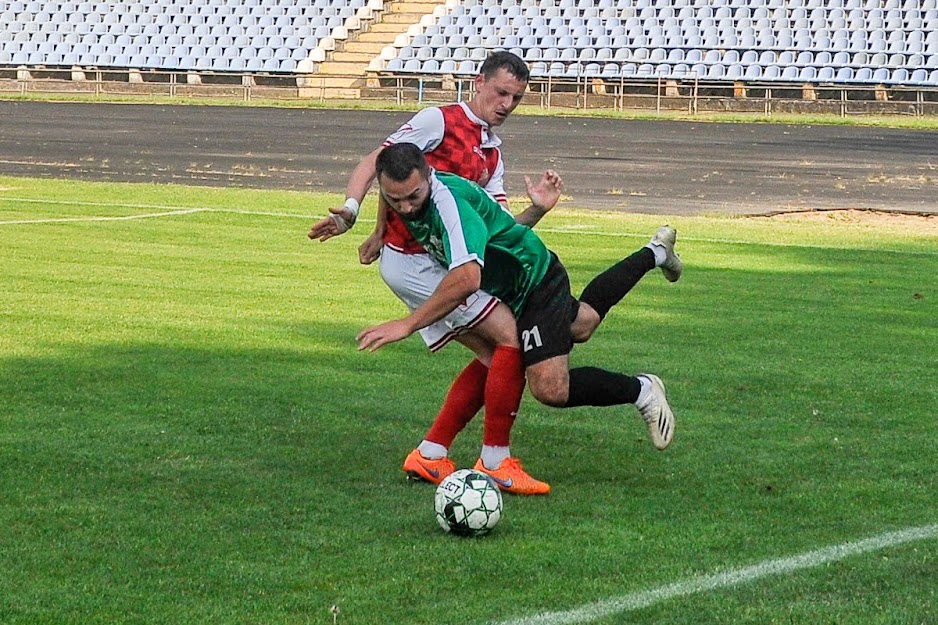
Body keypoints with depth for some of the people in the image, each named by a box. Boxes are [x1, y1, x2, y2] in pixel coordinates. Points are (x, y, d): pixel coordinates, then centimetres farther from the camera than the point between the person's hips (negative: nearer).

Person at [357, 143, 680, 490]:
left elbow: (466, 278, -50)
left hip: (536, 281, -9)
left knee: (551, 389, -21)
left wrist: (408, 324, -48)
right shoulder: (403, 191, -12)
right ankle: (654, 253, 58)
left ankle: (641, 390, 5)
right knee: (582, 324, 35)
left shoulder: (449, 199, -39)